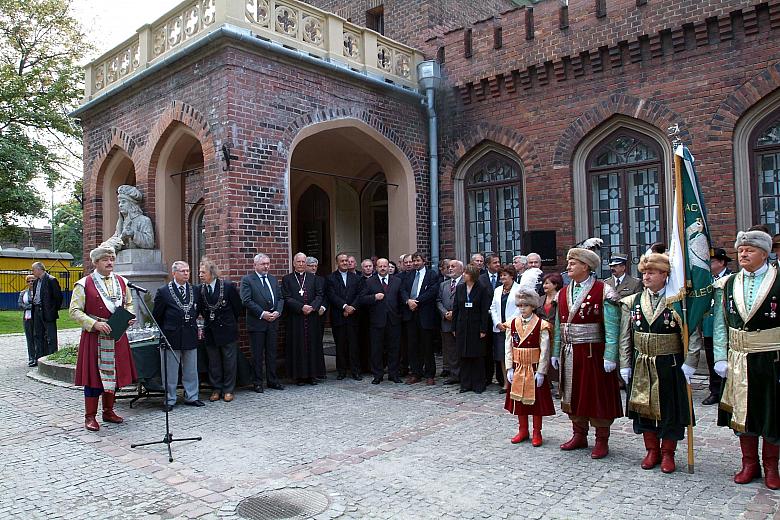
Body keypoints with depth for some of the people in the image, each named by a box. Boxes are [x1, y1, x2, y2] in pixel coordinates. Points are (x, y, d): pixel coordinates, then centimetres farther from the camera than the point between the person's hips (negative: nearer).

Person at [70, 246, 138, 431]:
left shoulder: (121, 282, 10)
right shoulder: (84, 284, -5)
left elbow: (128, 303, 21)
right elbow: (74, 311, -6)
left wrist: (129, 315, -1)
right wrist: (94, 324, -18)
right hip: (94, 337, -5)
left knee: (114, 374, 10)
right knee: (94, 375, 0)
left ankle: (108, 411, 25)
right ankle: (90, 416, 12)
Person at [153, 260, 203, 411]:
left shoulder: (194, 290, 8)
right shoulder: (163, 292, -5)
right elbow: (156, 316, 0)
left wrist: (191, 325, 11)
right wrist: (165, 332, 3)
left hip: (190, 336, 4)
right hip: (171, 337, -4)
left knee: (191, 370, 11)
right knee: (170, 372, 4)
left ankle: (191, 397, 23)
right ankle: (169, 400, 16)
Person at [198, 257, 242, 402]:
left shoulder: (228, 286, -11)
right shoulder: (200, 289, 0)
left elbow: (238, 306, -1)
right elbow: (200, 309, 14)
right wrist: (208, 320, 10)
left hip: (227, 330, -4)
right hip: (210, 331, 4)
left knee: (229, 362, 4)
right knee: (213, 362, 11)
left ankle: (228, 390, 14)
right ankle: (216, 390, 22)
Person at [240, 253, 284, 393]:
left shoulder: (273, 279, 14)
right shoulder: (247, 280, -4)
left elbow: (280, 298, 13)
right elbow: (246, 301, -12)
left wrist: (278, 311, -5)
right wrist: (262, 314, -16)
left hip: (273, 322, 5)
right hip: (257, 323, -5)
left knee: (272, 353, 11)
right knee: (257, 355, 2)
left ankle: (272, 380, 20)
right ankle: (257, 382, 12)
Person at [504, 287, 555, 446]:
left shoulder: (541, 325, -10)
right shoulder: (512, 324, 2)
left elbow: (544, 350, -11)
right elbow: (508, 348, 3)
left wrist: (541, 372, -14)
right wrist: (509, 368, -3)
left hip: (534, 368, -4)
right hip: (517, 369, 4)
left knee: (536, 400, 6)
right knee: (518, 399, 13)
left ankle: (537, 433, 20)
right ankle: (522, 431, 28)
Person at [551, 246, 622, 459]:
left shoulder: (603, 291, -8)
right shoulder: (563, 293, 10)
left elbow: (611, 327, -12)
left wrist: (610, 356, -18)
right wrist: (556, 353, 10)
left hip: (593, 353, -6)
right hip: (569, 354, 6)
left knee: (598, 396, 4)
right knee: (573, 395, 13)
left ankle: (602, 441, 17)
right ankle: (579, 436, 28)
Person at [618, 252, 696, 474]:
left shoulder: (678, 303, -7)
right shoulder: (631, 302, 2)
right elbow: (625, 338, 5)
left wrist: (688, 365, -11)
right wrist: (625, 367, 2)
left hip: (669, 367, -3)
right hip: (640, 366, 3)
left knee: (669, 410, 6)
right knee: (643, 408, 11)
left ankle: (667, 453, 23)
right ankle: (652, 451, 27)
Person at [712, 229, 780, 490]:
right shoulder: (727, 285, 4)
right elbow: (720, 325, 5)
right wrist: (721, 358, -1)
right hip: (738, 362, 3)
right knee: (742, 413, 11)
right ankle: (749, 464, 27)